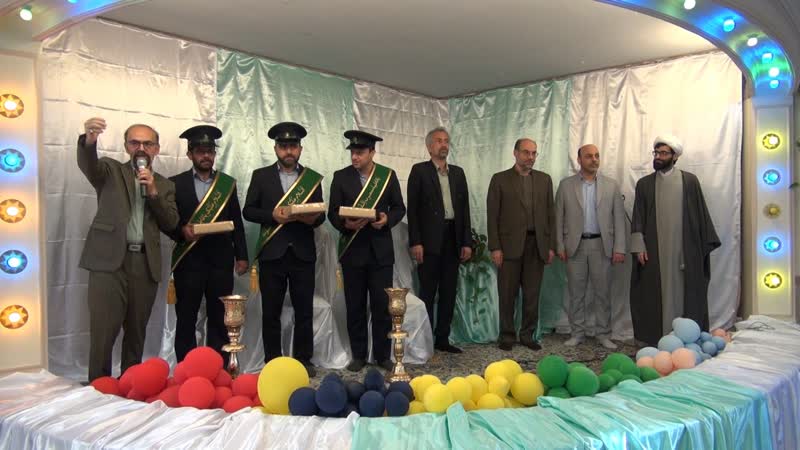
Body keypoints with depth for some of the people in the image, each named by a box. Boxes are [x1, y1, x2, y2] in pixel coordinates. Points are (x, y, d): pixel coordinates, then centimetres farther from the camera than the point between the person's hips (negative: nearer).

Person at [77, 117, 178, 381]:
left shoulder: (164, 184, 18)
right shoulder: (111, 170, 10)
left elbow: (171, 224, 7)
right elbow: (88, 166, -14)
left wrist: (154, 192, -6)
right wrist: (89, 141, -36)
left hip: (145, 264, 3)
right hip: (109, 259, -3)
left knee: (136, 331, 8)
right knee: (103, 330, -7)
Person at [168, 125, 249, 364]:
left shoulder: (228, 182, 11)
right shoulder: (176, 183, 5)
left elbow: (237, 222, 9)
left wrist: (241, 256, 5)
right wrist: (182, 231, -18)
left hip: (221, 260, 2)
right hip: (189, 260, -1)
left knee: (220, 319, 5)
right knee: (186, 319, 4)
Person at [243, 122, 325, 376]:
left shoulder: (313, 178, 10)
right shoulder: (261, 176, 7)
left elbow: (321, 215, 9)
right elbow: (248, 211, 4)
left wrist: (312, 219, -14)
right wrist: (272, 215, -13)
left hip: (302, 253, 1)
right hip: (271, 253, -1)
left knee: (304, 311, 5)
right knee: (271, 312, 5)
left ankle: (303, 360, 17)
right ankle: (272, 362, 16)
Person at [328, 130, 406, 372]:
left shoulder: (388, 175, 4)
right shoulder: (341, 177, 3)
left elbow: (399, 208, 7)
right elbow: (333, 212, 2)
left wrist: (387, 220, -13)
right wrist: (345, 224, -19)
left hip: (381, 250, 0)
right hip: (352, 250, 0)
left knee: (382, 305, 2)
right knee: (355, 306, 7)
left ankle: (382, 355, 15)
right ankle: (358, 355, 19)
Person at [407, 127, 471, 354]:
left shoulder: (458, 173, 15)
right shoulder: (419, 171, 1)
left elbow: (464, 208, 12)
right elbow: (412, 208, -5)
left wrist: (467, 242, 5)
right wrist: (415, 242, -13)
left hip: (452, 239, 5)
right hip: (429, 240, -5)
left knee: (449, 292, 8)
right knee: (427, 293, 1)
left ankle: (442, 338, 17)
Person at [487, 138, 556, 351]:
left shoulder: (544, 179, 13)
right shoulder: (500, 179, 3)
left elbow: (550, 214, 11)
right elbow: (492, 215, -1)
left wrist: (551, 246, 5)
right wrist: (495, 247, -8)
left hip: (537, 245, 3)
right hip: (510, 244, -3)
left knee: (532, 294, 6)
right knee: (507, 294, 3)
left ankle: (528, 335, 18)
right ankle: (507, 336, 14)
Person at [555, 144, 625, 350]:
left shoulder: (611, 185, 5)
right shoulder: (566, 185, 3)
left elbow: (619, 218, 2)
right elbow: (559, 218, 3)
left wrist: (619, 248, -4)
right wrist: (560, 246, -2)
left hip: (602, 245, 0)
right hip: (575, 246, 0)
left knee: (602, 292, 6)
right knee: (576, 293, 7)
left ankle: (603, 333, 17)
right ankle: (578, 332, 18)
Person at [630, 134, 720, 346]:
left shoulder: (689, 181, 5)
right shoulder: (644, 183, 7)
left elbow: (701, 213, 5)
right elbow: (638, 218, 4)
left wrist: (707, 244, 2)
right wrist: (639, 246, -5)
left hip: (685, 249, -1)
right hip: (654, 251, 1)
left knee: (685, 294, 2)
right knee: (656, 294, 2)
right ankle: (658, 340, 8)